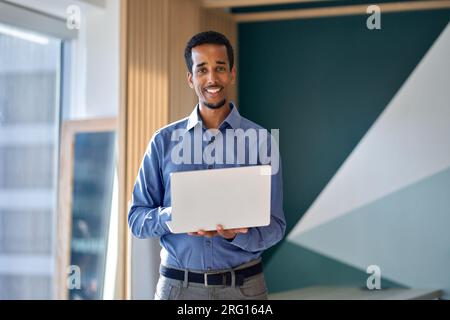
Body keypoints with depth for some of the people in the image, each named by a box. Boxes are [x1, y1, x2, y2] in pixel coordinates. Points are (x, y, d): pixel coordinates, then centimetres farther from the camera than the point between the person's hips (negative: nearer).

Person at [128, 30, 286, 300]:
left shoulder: (260, 141, -1)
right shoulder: (164, 141, 3)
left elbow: (275, 226, -3)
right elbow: (137, 218, 2)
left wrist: (237, 234, -22)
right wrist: (173, 216, -18)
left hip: (243, 286, -1)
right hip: (177, 286, 1)